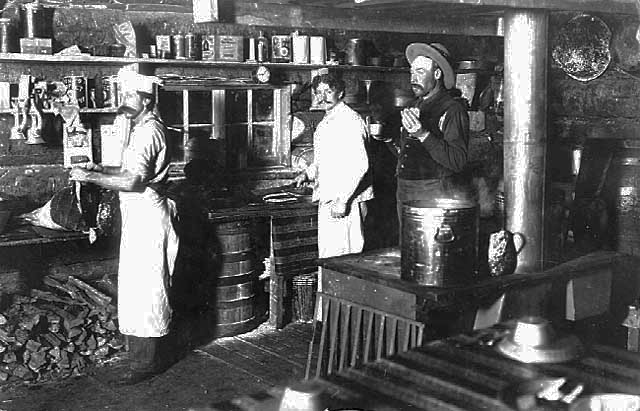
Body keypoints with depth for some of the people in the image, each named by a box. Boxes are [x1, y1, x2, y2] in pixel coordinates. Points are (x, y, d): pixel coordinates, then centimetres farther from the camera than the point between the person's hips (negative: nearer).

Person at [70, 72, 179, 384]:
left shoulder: (148, 132, -17)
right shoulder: (141, 129, 17)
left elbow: (134, 181, -24)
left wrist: (91, 177, -16)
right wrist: (99, 169, 12)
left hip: (147, 216, -11)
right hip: (137, 216, 11)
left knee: (144, 287, -5)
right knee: (136, 285, 14)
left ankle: (146, 362, 3)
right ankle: (144, 356, 23)